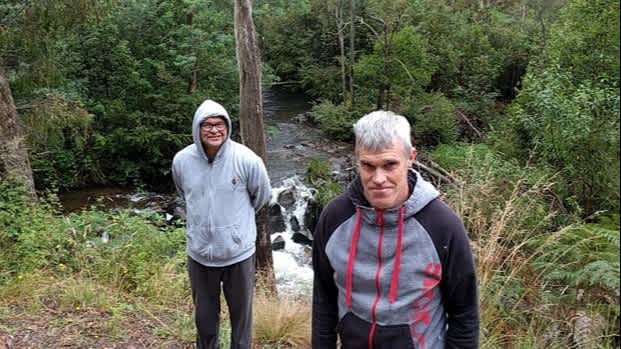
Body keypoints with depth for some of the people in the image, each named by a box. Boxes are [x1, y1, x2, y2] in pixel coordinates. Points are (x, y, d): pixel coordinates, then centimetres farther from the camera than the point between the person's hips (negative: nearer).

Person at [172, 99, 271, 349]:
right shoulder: (181, 161, -9)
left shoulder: (247, 160, -18)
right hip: (199, 253, 3)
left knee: (241, 314, 17)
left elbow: (262, 195, 2)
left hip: (238, 253, -2)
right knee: (205, 316, 22)